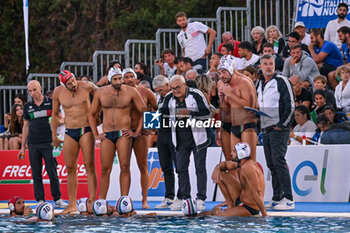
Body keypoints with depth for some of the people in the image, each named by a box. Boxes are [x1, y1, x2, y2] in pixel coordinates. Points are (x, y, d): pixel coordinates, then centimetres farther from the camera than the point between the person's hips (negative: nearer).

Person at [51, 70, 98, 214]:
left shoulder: (86, 87, -6)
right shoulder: (58, 92, 2)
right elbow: (55, 114, 14)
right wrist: (54, 136, 14)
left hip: (86, 130, -3)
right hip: (70, 132, 3)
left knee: (89, 166, -9)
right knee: (70, 168, 3)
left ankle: (93, 201, -10)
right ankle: (72, 205, 9)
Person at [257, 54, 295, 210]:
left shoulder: (281, 81, -6)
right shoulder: (260, 84, 17)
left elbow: (290, 105, -10)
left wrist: (281, 125, -12)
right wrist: (262, 126, 14)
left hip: (279, 129, -8)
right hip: (266, 130, 8)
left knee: (278, 161, -14)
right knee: (271, 164, 6)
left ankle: (288, 199, -15)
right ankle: (277, 198, 9)